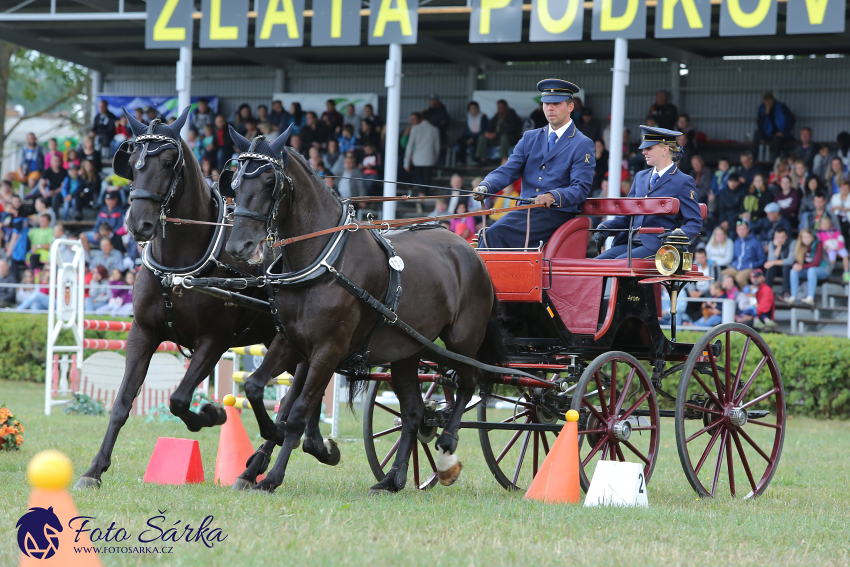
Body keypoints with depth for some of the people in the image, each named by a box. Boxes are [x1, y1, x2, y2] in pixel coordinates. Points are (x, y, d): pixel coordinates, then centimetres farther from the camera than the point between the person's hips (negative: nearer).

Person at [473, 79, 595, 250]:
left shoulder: (583, 145, 0)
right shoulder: (530, 138, 19)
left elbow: (581, 189, -10)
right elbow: (508, 170, 10)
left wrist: (553, 197, -30)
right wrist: (485, 187, -12)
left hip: (557, 214, -5)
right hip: (525, 212, 5)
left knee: (496, 235, -27)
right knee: (487, 235, -22)